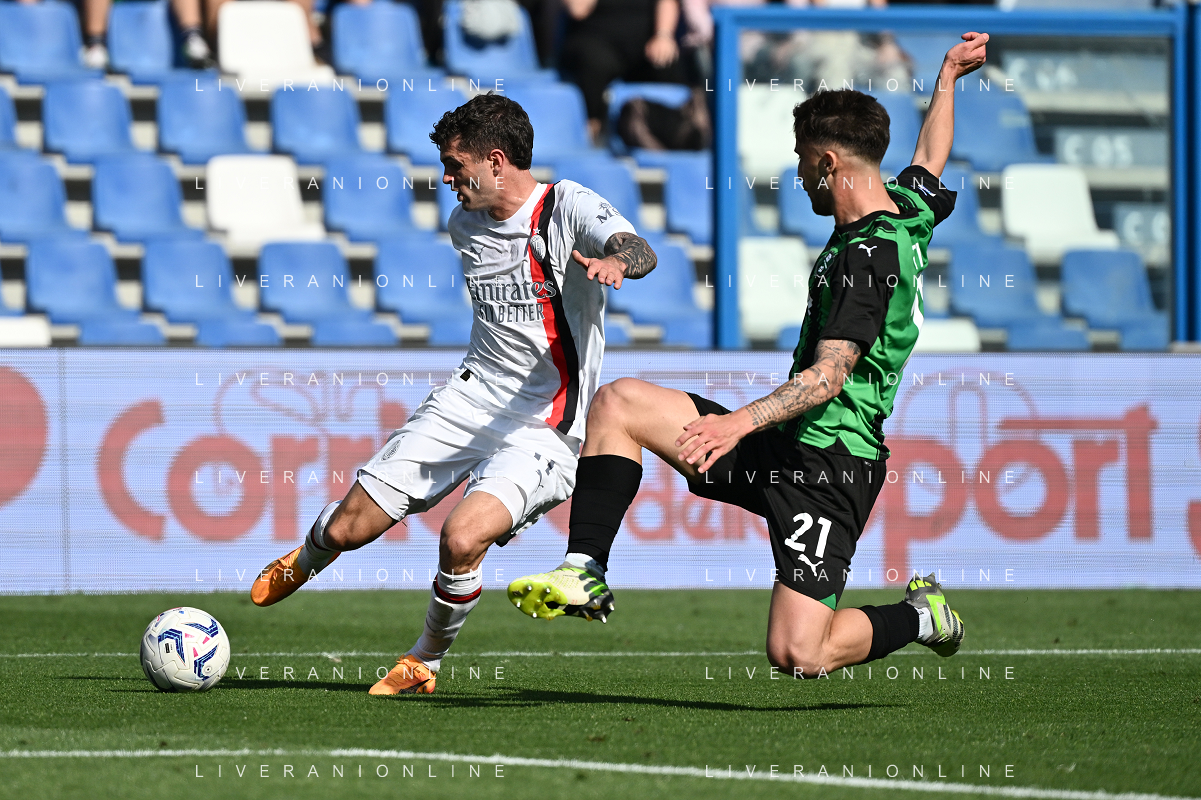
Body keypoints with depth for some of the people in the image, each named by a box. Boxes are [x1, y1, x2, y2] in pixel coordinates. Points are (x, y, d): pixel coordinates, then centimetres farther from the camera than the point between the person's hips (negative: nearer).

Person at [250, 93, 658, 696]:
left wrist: (614, 260, -54)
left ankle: (426, 662, 0)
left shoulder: (569, 207, -12)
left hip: (545, 428, -6)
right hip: (470, 398, 6)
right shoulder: (464, 224, 9)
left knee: (462, 539, -28)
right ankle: (303, 562, 41)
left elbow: (639, 252, -32)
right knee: (349, 528, 3)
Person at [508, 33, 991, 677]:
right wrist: (948, 78, 47)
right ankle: (585, 573, 0)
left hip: (828, 467, -10)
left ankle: (920, 617, 11)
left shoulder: (868, 257, -20)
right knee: (617, 404, 2)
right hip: (780, 447, 10)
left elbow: (829, 376, -28)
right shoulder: (908, 212, 8)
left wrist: (739, 423, -36)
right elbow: (930, 163, 32)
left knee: (799, 657, -18)